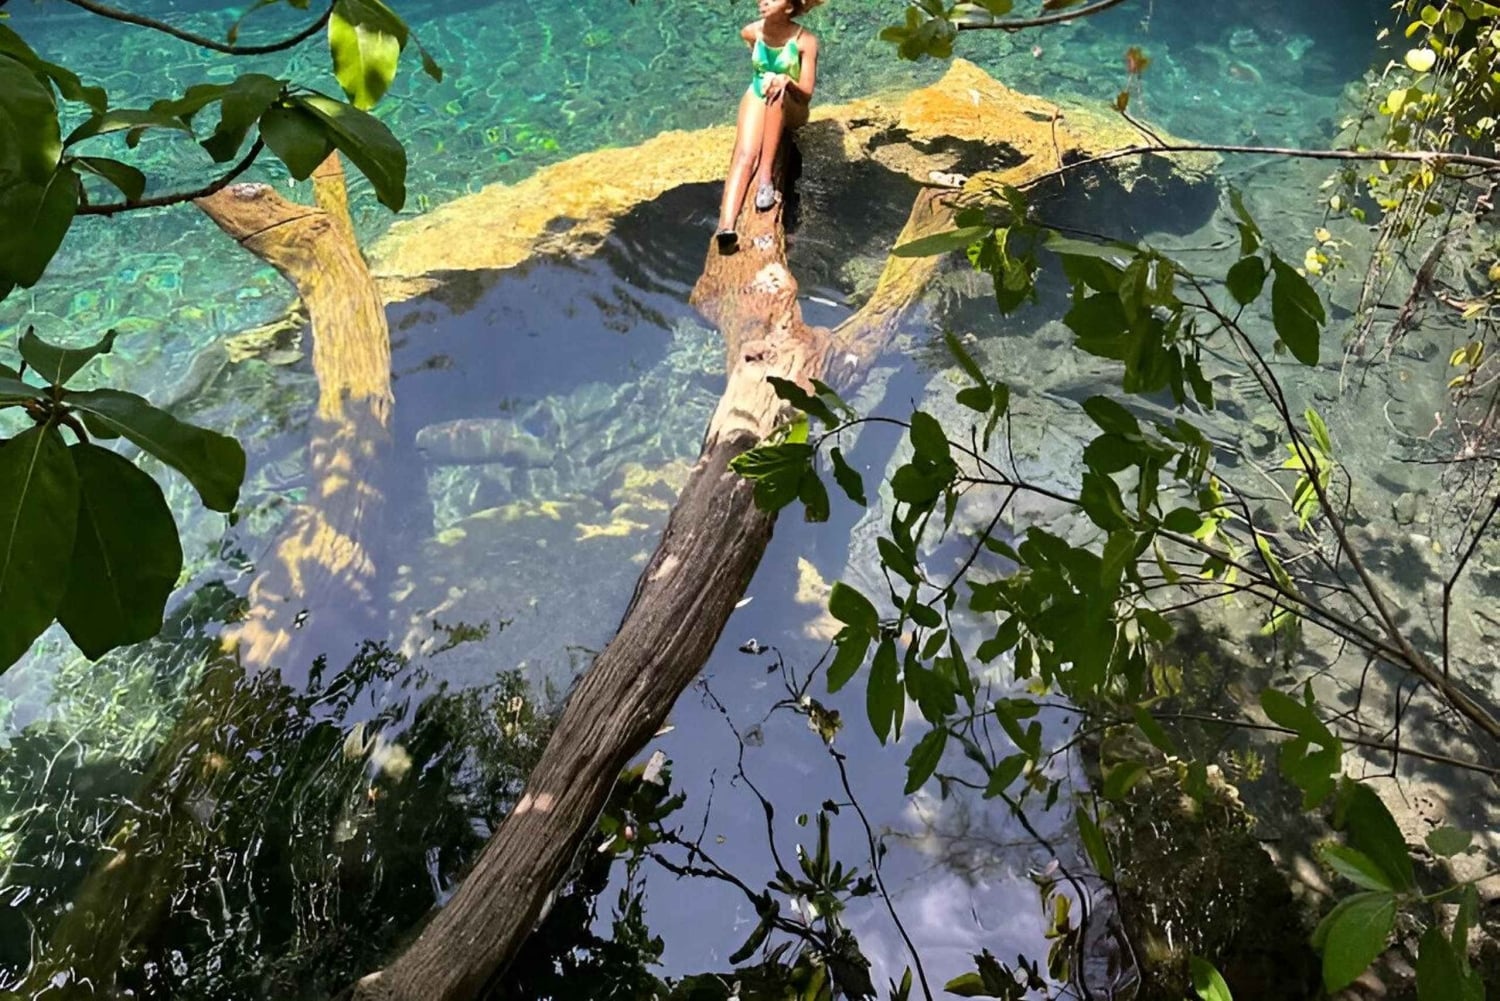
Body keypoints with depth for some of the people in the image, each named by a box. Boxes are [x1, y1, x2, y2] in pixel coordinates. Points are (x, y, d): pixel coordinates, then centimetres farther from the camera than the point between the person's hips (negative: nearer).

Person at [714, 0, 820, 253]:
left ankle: (765, 175, -40)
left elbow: (807, 94, -14)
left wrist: (787, 79, -33)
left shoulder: (805, 40, -14)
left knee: (777, 95, -40)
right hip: (756, 98, 2)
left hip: (791, 108, -2)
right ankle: (725, 225, -45)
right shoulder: (752, 32, -4)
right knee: (744, 154, -27)